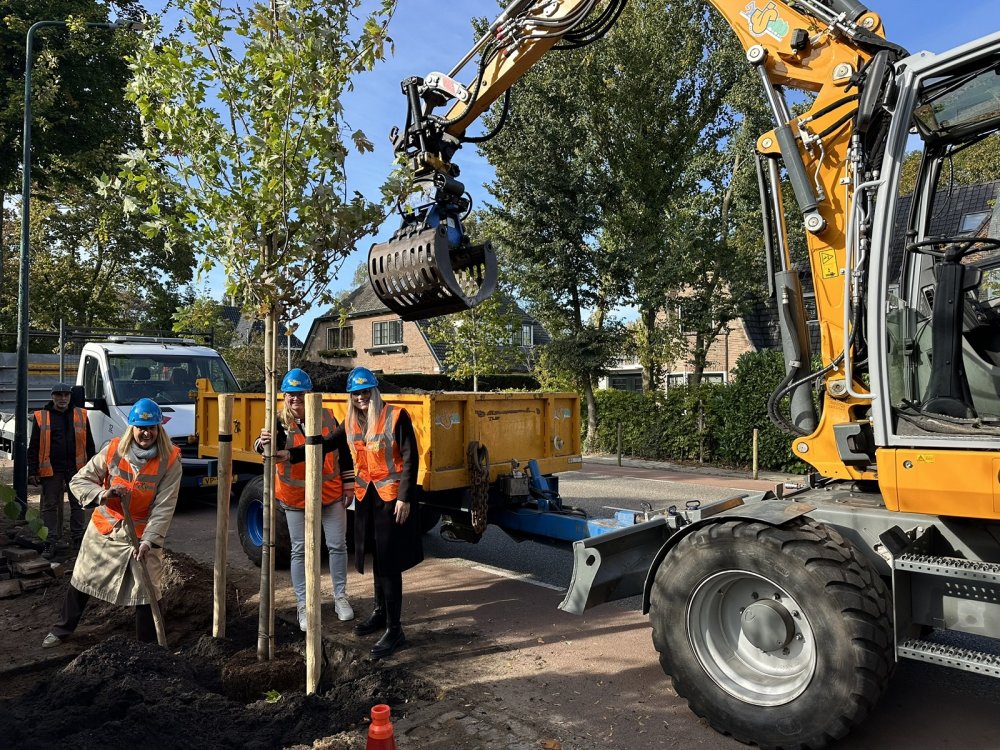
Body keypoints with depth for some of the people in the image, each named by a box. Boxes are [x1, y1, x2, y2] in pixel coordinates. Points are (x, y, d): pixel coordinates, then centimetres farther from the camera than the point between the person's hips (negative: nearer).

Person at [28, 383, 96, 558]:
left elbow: (89, 444, 10)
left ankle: (77, 537, 20)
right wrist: (32, 471, -2)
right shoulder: (40, 417, 1)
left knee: (77, 504, 9)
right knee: (50, 506, 4)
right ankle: (51, 542, 10)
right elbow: (33, 447, 3)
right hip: (51, 469, -1)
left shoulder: (81, 415, 5)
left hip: (76, 468, 1)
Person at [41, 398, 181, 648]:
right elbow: (78, 480, -6)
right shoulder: (114, 450, -12)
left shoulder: (169, 460, -17)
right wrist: (101, 495, -26)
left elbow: (164, 507, -17)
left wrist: (148, 541, -24)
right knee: (81, 580, 19)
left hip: (142, 533, -2)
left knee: (146, 590, -1)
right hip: (104, 528, 3)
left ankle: (148, 644, 17)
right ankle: (62, 629, 44)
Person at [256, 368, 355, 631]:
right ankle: (303, 605, 21)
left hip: (331, 493, 2)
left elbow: (343, 451, 3)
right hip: (295, 497, -1)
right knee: (299, 550, 7)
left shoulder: (327, 418, -5)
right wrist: (264, 443, -53)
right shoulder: (280, 422, -10)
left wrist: (348, 484, 4)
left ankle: (340, 597, 27)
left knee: (337, 545, 9)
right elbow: (272, 448, -29)